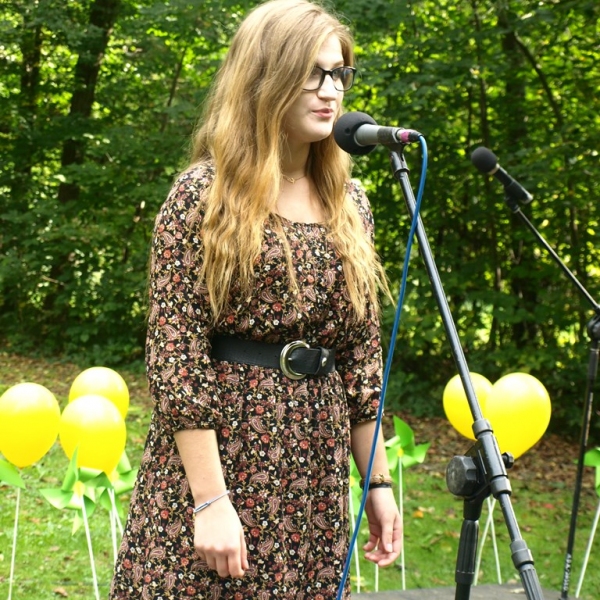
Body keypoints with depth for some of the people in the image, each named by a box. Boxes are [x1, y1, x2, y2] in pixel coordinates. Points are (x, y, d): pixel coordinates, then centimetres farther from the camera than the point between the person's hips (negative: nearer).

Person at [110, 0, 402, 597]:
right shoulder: (204, 194, -7)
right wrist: (210, 499, -17)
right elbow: (174, 352, -12)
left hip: (315, 475, 5)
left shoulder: (349, 205, 10)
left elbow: (362, 352, 12)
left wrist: (377, 480, 9)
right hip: (219, 457, -5)